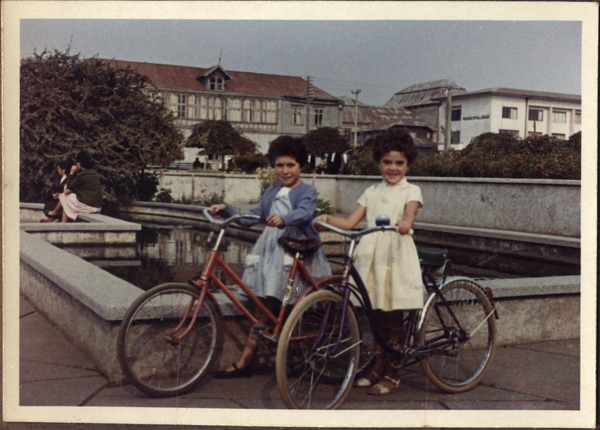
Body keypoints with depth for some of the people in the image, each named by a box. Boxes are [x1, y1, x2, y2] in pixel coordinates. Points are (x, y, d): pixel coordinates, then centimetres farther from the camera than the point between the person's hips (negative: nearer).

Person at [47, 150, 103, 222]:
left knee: (64, 196, 14)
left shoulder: (82, 175, -13)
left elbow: (70, 186, 1)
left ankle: (55, 212, 36)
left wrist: (72, 173, 6)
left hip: (86, 206, -7)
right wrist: (72, 190, 13)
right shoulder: (95, 174, 11)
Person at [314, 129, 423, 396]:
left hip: (396, 254, -4)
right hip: (371, 253, 4)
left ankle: (392, 375, 13)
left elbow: (410, 212, -19)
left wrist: (405, 222, -42)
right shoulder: (372, 192, 16)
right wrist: (328, 219, -9)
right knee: (378, 315, 11)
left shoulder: (411, 191, 4)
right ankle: (378, 369, 25)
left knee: (393, 317, 1)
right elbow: (350, 223, 9)